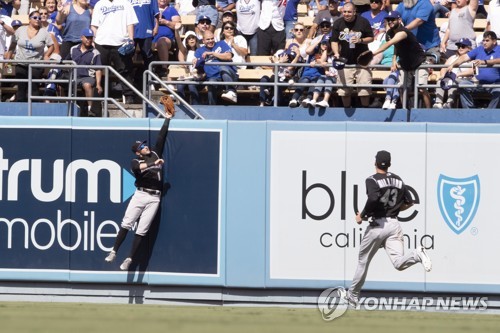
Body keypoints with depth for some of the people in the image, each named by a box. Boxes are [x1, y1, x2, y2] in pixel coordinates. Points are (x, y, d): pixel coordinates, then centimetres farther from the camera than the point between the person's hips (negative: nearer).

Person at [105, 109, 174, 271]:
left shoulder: (155, 154, 15)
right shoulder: (136, 161, 3)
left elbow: (162, 136, 15)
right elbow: (138, 168, -21)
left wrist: (168, 118, 14)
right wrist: (154, 163, -27)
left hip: (154, 198, 2)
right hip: (140, 195, -2)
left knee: (142, 230, -2)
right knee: (126, 224, -9)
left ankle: (129, 259, 0)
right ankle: (114, 252, -2)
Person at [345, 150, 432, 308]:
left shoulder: (372, 180, -6)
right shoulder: (398, 180, 12)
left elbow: (373, 199, -24)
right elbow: (409, 202, 14)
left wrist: (362, 215, -11)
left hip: (377, 225, -4)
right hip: (394, 224, 4)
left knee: (363, 261, 15)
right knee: (398, 263, -10)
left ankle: (353, 295, 25)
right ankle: (417, 254, -40)